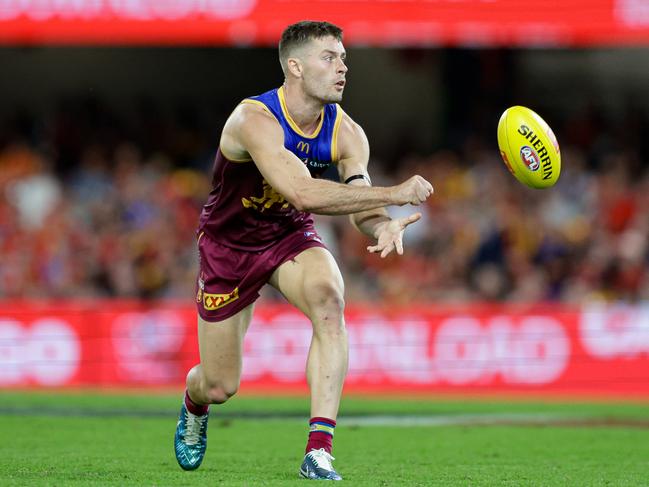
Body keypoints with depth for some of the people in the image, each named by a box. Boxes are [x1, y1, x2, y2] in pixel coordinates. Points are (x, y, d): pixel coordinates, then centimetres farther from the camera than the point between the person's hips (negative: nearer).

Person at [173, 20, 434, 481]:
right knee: (219, 387, 4)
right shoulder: (255, 121, -32)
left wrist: (383, 225, -48)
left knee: (328, 298, -33)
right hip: (229, 247, -3)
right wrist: (395, 194, -50)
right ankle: (194, 408, 48)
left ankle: (319, 451, -34)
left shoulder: (346, 134, -15)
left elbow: (360, 201, -22)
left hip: (290, 237, 3)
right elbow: (303, 193, -45)